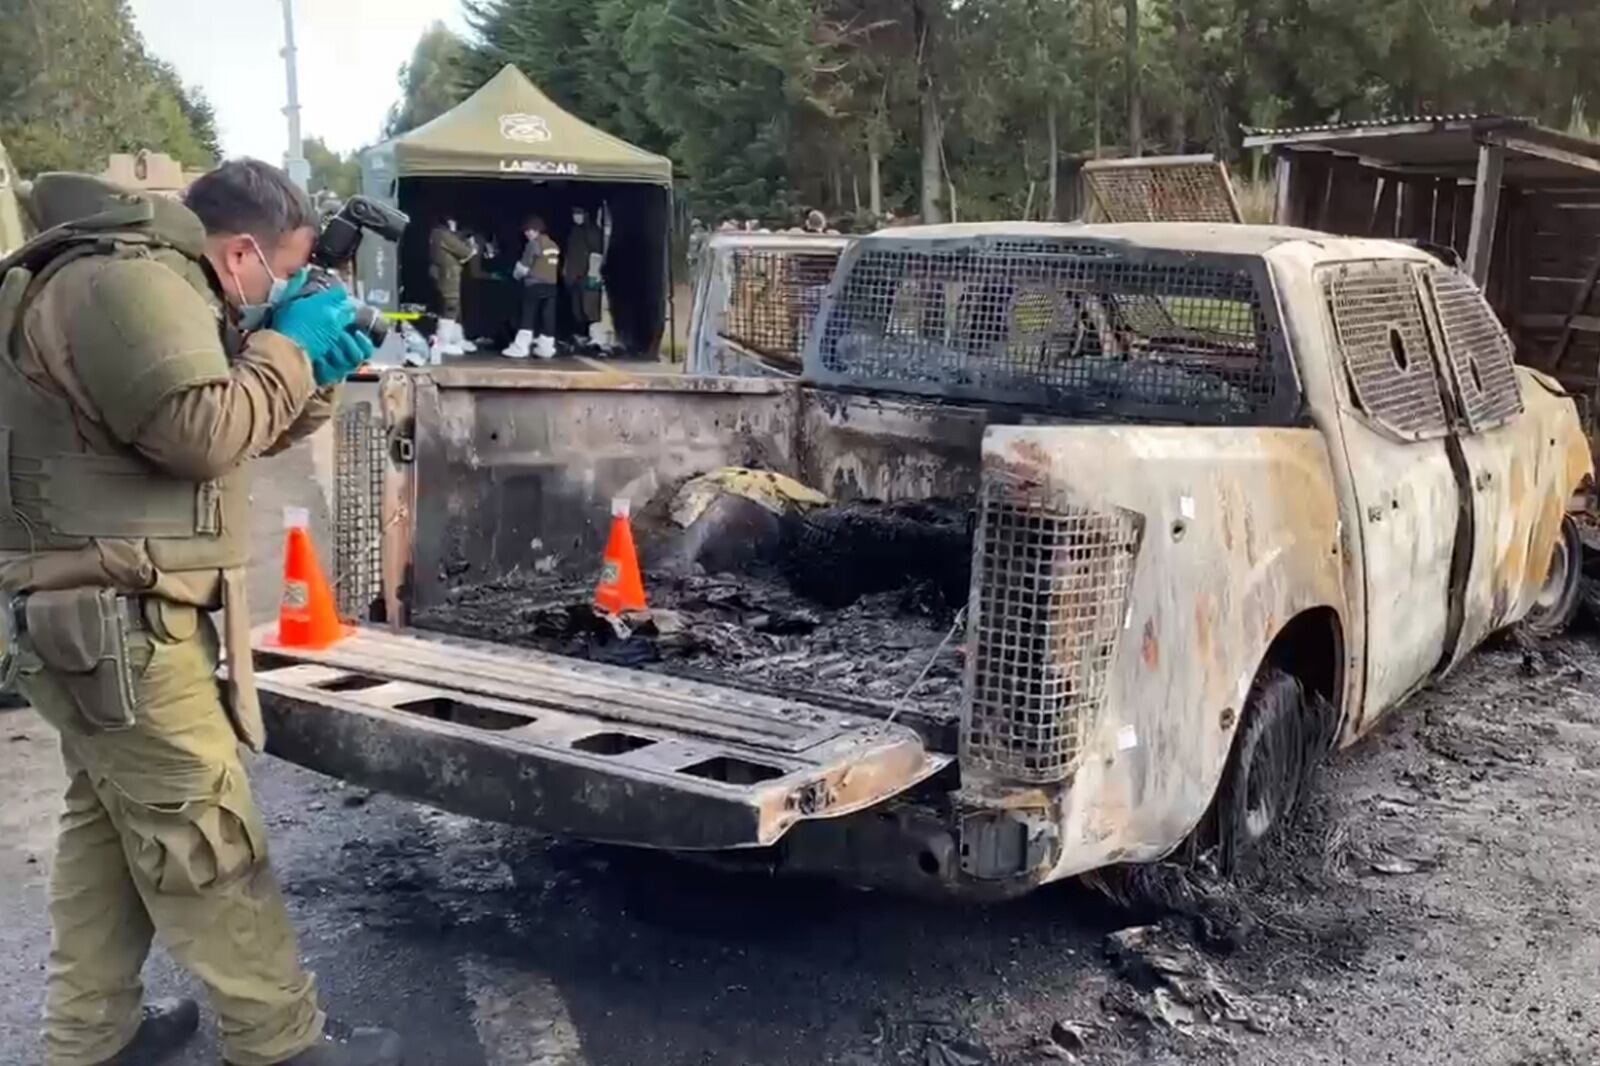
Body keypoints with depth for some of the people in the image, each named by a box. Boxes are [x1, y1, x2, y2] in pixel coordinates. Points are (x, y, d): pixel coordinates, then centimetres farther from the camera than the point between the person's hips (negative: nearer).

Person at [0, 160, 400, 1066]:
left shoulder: (152, 284, 19)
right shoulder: (131, 282, -15)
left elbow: (251, 433, 22)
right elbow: (206, 434, -24)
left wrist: (317, 375, 7)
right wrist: (291, 344, -11)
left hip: (105, 617, 11)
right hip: (119, 621, -11)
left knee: (110, 824, 16)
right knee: (205, 840, -5)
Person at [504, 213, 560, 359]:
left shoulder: (533, 244, -9)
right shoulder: (554, 245, 11)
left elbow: (523, 266, -5)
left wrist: (516, 274, 14)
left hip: (535, 285, -6)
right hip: (551, 285, 6)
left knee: (528, 317, -4)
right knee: (547, 317, 6)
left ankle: (521, 348, -9)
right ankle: (546, 348, 8)